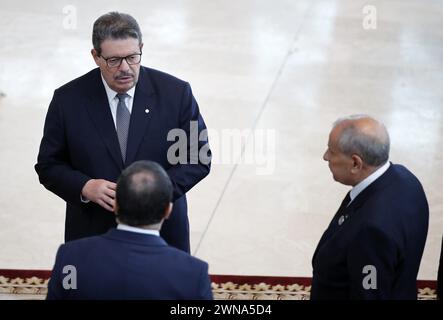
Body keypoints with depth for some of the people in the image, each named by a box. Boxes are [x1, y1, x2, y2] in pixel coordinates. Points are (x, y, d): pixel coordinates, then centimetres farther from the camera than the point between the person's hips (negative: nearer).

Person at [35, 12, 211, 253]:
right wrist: (85, 187, -18)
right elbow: (49, 165, 2)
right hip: (93, 235, 0)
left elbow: (198, 159, -1)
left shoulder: (175, 93, -6)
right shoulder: (68, 100, -5)